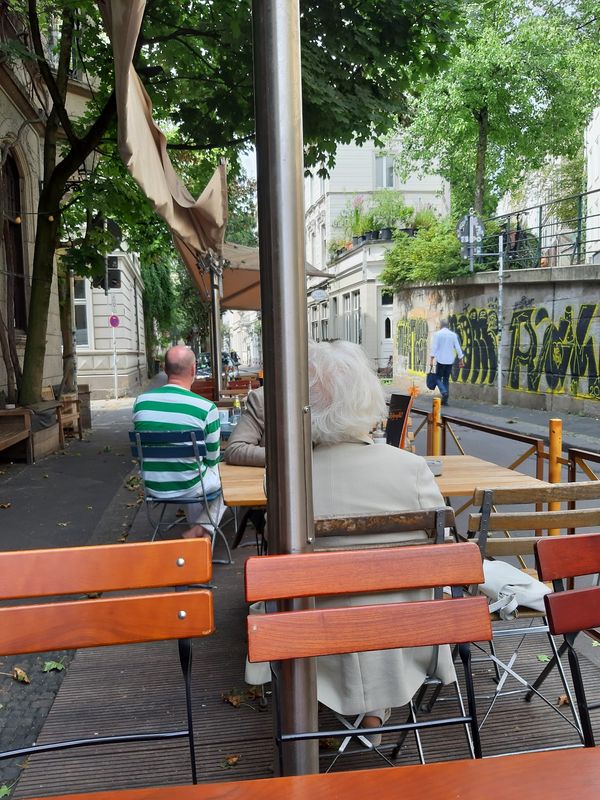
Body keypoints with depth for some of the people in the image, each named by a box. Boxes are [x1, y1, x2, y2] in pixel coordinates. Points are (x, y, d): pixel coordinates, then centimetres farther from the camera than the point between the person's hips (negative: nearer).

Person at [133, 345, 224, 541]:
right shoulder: (206, 408, -18)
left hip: (153, 487, 4)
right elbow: (212, 458, -6)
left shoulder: (141, 401, -7)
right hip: (188, 488, -4)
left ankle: (197, 532, 36)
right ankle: (204, 528, 14)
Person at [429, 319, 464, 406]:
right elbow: (458, 348, 5)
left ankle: (444, 392, -19)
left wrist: (432, 359, -10)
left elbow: (434, 347, -11)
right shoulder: (453, 334, 5)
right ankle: (445, 400, 9)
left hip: (440, 360, -4)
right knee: (446, 379, 12)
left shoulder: (437, 334, -5)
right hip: (450, 361, 4)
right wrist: (461, 360, 11)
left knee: (438, 378, 7)